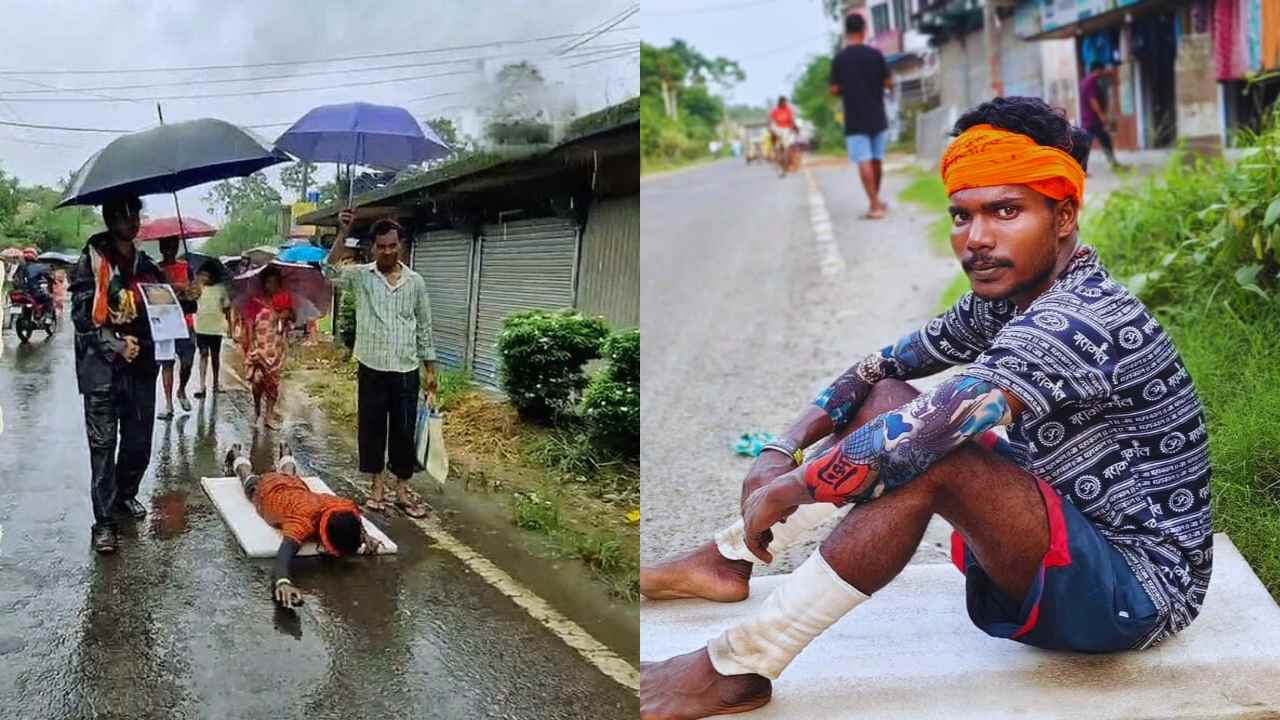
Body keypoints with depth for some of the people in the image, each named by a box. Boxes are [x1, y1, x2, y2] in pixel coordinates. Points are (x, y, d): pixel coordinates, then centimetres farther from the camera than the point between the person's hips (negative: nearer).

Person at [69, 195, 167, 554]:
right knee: (103, 444, -3)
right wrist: (116, 345, -18)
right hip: (102, 366, -5)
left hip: (141, 365, 5)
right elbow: (82, 315, -9)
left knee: (139, 440, 12)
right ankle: (104, 521, 0)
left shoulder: (147, 266, 13)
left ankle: (125, 495, 34)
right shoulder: (91, 261, -3)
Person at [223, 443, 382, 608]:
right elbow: (287, 549, -70)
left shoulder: (346, 507, -38)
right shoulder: (305, 520, -53)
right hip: (267, 490, -3)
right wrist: (283, 581, -89)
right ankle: (237, 456, 62)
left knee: (288, 475, 40)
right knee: (250, 479, 33)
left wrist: (364, 535, -31)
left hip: (296, 486, 3)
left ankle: (284, 456, 70)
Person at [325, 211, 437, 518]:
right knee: (371, 429, 7)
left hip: (406, 371, 1)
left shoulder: (415, 282, 3)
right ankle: (376, 487, 21)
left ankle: (403, 490, 17)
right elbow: (331, 270, -21)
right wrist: (343, 233, -30)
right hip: (371, 369, 0)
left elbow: (424, 328, 7)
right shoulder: (361, 276, 0)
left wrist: (430, 371, 6)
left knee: (404, 431, 6)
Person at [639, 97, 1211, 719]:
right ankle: (728, 562, 5)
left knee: (930, 455, -33)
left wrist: (788, 489, -26)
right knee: (884, 397, 6)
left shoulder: (1080, 319, -27)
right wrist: (782, 451, -6)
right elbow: (887, 364, 8)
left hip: (1138, 592, -9)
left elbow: (928, 432, -38)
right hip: (1077, 546, 9)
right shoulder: (1005, 298, 2)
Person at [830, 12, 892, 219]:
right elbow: (889, 83, 0)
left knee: (864, 162, -5)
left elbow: (834, 90, -3)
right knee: (876, 159, 15)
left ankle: (875, 205, -13)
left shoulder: (839, 58, -5)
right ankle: (876, 200, 28)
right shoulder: (875, 54, -2)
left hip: (855, 120, -2)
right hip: (877, 117, 2)